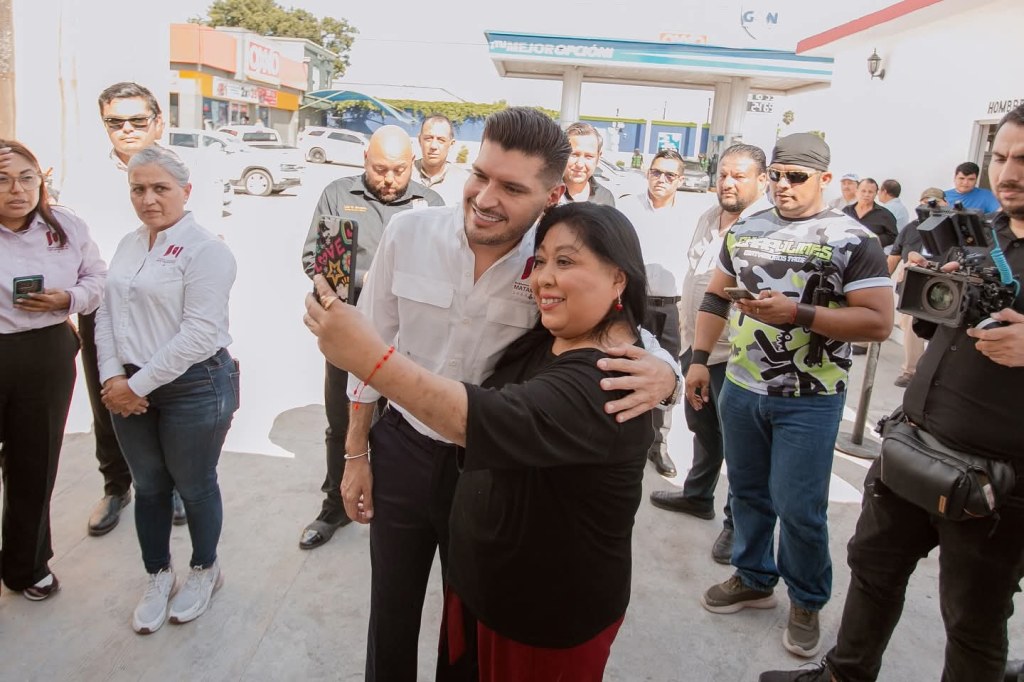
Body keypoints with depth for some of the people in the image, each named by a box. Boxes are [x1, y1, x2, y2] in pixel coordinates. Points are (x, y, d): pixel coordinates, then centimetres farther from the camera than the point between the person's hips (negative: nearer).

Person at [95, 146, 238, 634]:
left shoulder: (205, 249, -14)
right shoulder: (128, 245, 10)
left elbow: (199, 334, -20)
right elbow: (107, 314, 9)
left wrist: (140, 384, -16)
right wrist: (113, 377, -5)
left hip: (193, 386, -6)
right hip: (130, 388, 6)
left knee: (194, 486, 10)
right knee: (148, 486, 17)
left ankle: (205, 570, 34)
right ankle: (158, 577, 36)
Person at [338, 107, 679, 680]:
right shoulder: (409, 233, -14)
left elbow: (632, 337, -9)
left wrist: (662, 372, -34)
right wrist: (356, 454, 4)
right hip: (401, 450, 1)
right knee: (391, 618, 21)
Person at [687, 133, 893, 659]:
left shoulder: (852, 240, -8)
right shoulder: (745, 230, 8)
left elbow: (879, 321, -15)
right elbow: (715, 297, 14)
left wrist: (798, 313, -23)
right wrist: (699, 359, 7)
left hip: (808, 400, -4)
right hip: (740, 387, 5)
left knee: (798, 509, 2)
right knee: (748, 493, 16)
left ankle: (807, 601, 27)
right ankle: (753, 579, 37)